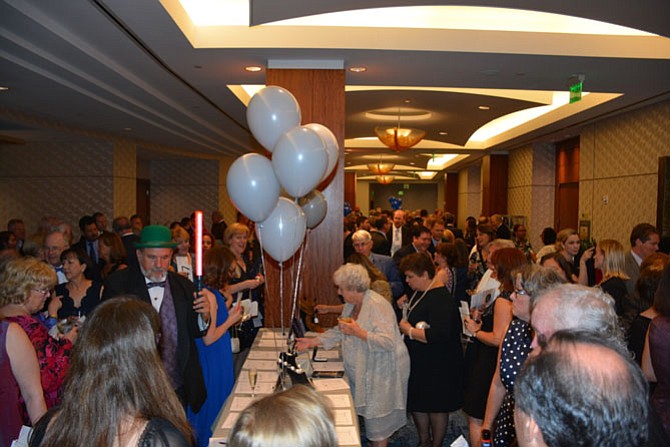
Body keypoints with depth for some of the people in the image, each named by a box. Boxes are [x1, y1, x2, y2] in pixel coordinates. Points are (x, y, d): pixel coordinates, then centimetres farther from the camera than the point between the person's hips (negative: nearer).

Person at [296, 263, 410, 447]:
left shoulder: (377, 305, -23)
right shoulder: (352, 304, 6)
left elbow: (389, 341, -29)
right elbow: (340, 331, 16)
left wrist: (358, 332, -30)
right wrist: (312, 342, 9)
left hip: (381, 373, -8)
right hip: (362, 371, 9)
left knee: (377, 419, 4)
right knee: (368, 413, 17)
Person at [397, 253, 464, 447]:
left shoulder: (441, 299, -24)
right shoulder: (419, 293, 6)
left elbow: (439, 335, -33)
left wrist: (409, 330, -22)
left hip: (437, 365, -10)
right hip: (418, 360, 10)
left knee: (436, 406, 8)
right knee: (416, 402, 20)